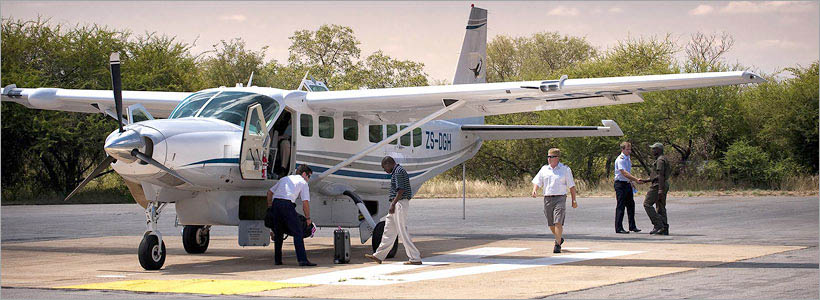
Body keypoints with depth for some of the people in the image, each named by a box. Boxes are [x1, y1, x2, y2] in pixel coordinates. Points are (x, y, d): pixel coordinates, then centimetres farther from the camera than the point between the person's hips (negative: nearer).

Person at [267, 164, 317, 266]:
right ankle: (303, 260, -15)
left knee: (278, 233, 17)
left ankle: (277, 260, 20)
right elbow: (305, 202, 4)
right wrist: (308, 218, 13)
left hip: (275, 202, 6)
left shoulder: (284, 179, 30)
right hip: (287, 204, -6)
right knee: (297, 233, -7)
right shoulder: (303, 182, 12)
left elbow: (270, 191, 29)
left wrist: (270, 208, 33)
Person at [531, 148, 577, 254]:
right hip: (547, 199, 4)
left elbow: (571, 186, 5)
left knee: (558, 222, -15)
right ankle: (559, 238, 37)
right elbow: (537, 181, 13)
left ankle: (557, 245, -12)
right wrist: (534, 190, -9)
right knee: (551, 224, 11)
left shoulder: (565, 170, 2)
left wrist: (574, 200, 2)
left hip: (560, 198, -4)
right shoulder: (544, 169, 11)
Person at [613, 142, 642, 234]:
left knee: (631, 205, 11)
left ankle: (632, 226, 19)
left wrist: (631, 181, 18)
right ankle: (618, 228, -2)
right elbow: (624, 173, -27)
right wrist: (636, 179, -33)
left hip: (628, 184, 9)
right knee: (620, 206, -6)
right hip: (620, 184, -9)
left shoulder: (628, 158, 13)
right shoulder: (620, 160, -17)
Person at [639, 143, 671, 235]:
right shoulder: (664, 160, 22)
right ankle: (664, 229, 5)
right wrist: (645, 180, 24)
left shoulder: (660, 160, -11)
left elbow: (661, 175, -20)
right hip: (663, 186, 10)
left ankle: (658, 225, -13)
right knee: (661, 207, 8)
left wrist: (660, 189, -26)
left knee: (647, 204, -7)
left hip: (658, 186, -10)